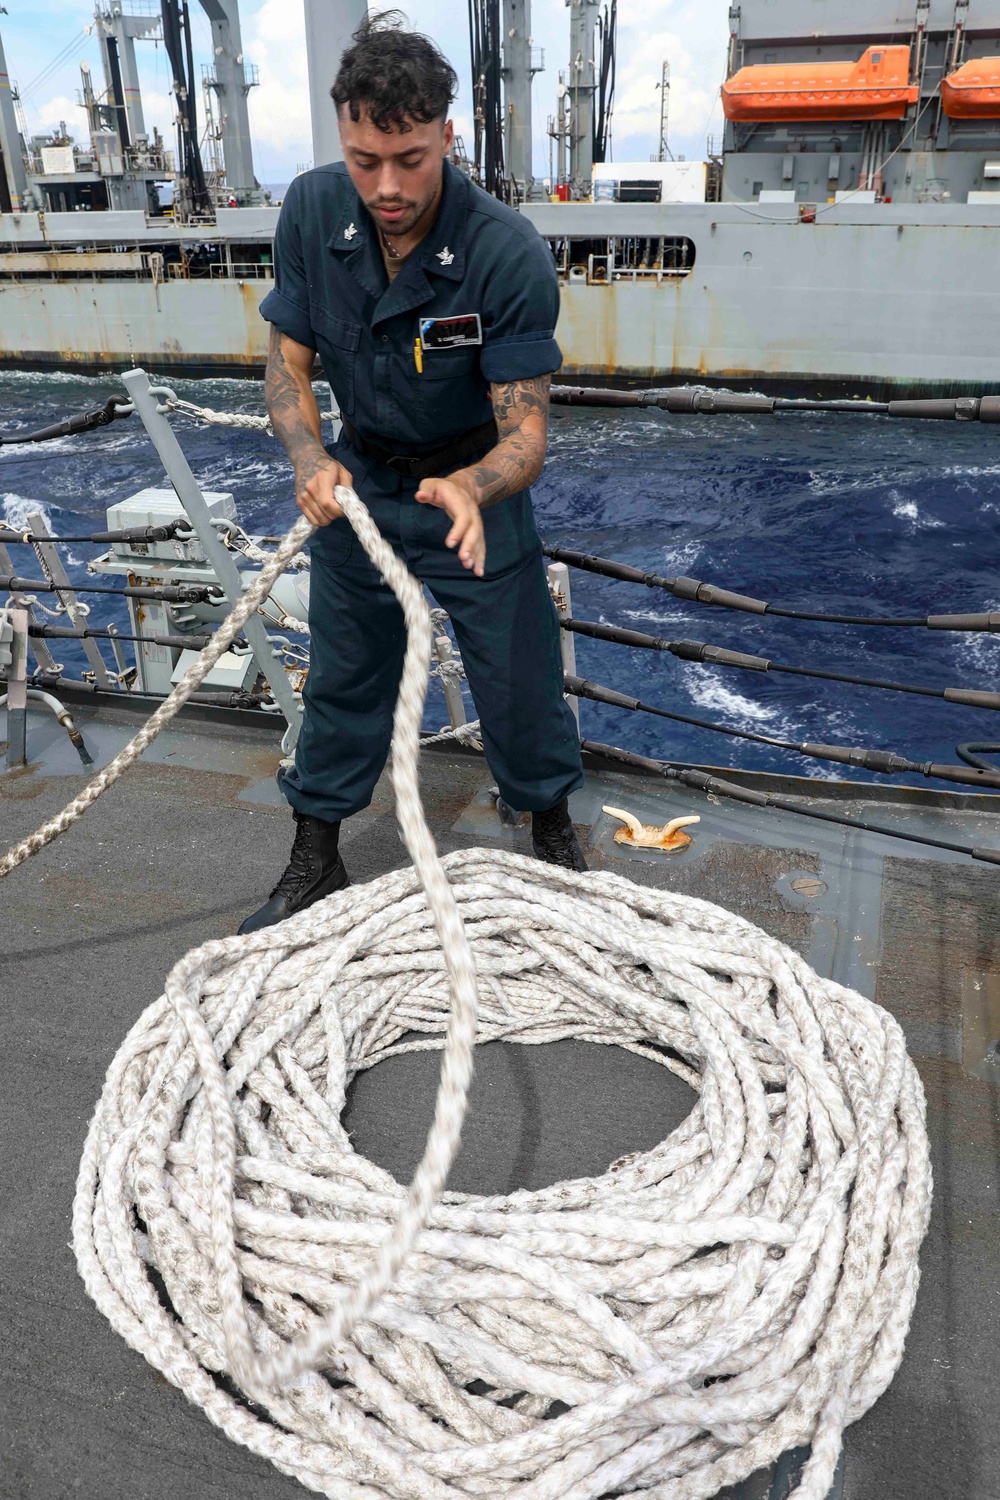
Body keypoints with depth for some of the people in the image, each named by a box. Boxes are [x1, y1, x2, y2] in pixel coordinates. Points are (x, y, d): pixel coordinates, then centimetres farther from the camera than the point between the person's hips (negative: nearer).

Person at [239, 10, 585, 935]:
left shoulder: (510, 257, -26)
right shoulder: (311, 212, -14)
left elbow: (525, 429, -27)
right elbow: (288, 363, -8)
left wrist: (474, 486, -49)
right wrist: (310, 459, -28)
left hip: (473, 487, -3)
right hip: (356, 485, 3)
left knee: (518, 683, 5)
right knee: (343, 681, 12)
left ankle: (551, 829, 34)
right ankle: (316, 864, 30)